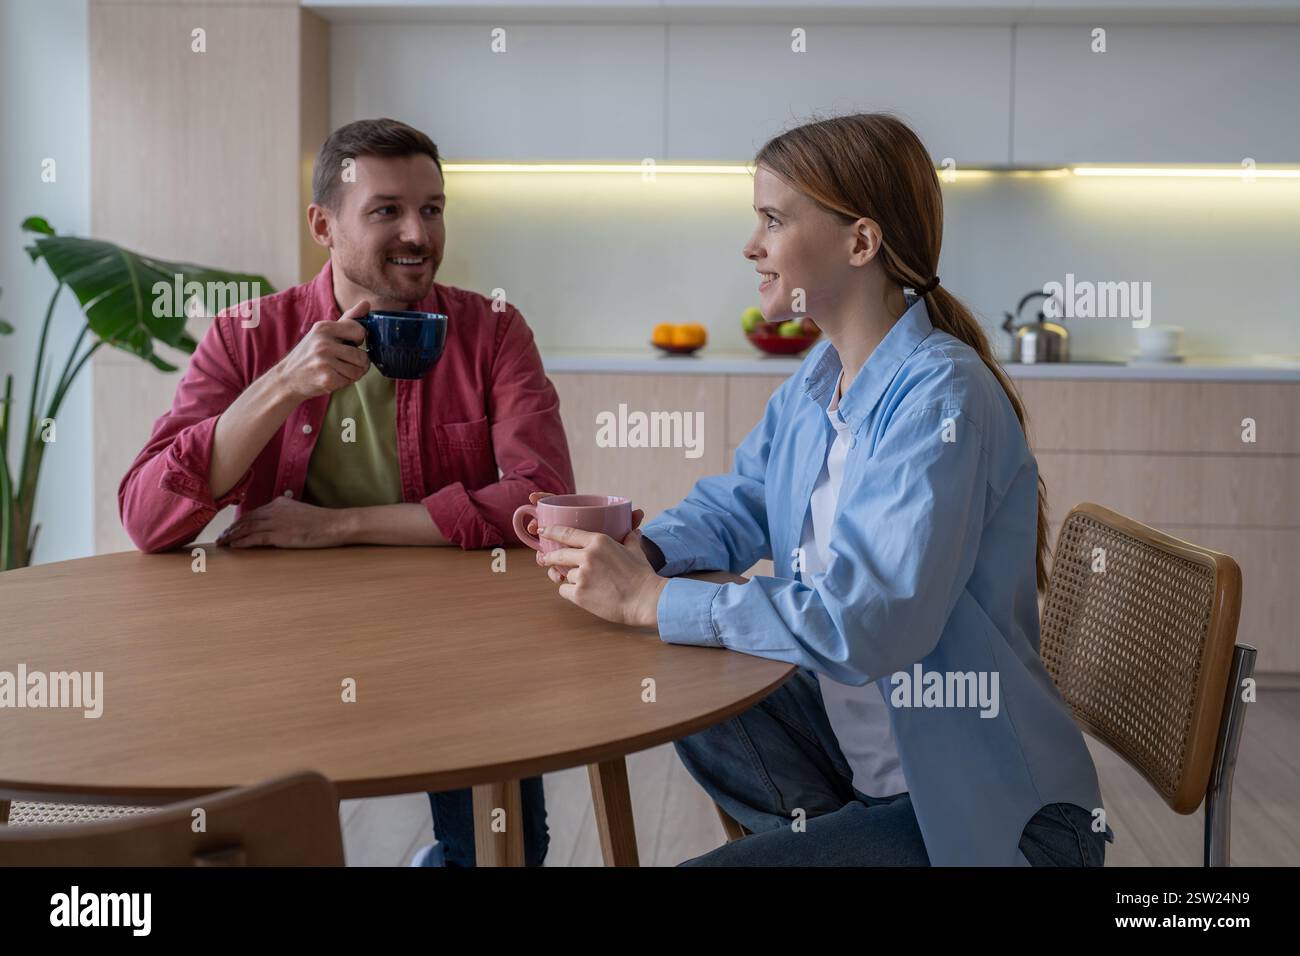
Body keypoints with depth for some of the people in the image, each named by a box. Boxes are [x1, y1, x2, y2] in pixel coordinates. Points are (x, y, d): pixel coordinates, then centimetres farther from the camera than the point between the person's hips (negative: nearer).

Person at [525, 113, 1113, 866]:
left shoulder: (938, 397, -24)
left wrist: (648, 599, -25)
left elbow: (861, 623, -32)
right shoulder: (819, 380, 3)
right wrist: (643, 549, -9)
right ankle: (839, 831, 20)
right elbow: (734, 506, 13)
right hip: (856, 740, 9)